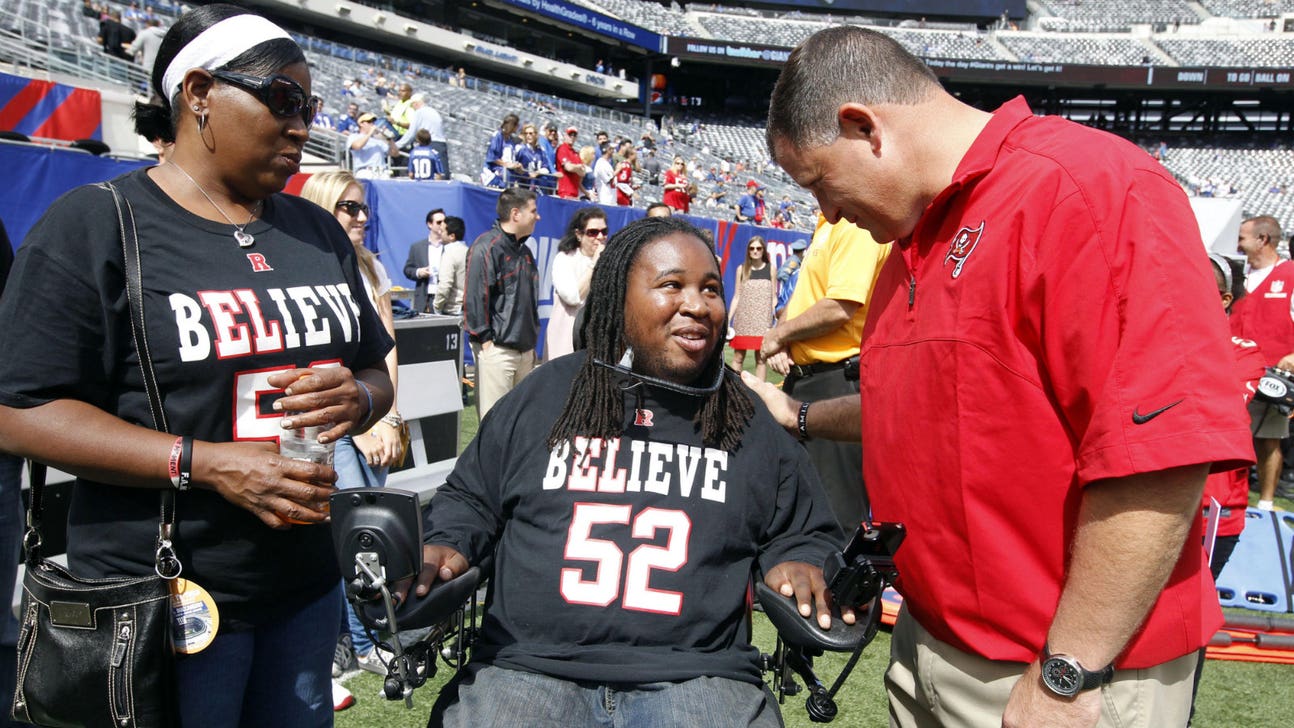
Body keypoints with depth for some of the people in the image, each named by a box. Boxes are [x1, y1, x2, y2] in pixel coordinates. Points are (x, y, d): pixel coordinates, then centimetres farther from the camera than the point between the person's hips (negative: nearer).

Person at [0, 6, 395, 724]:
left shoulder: (318, 232, 11)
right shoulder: (95, 225, -7)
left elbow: (375, 373, 17)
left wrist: (356, 400, -8)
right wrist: (206, 464, -23)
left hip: (305, 583, 6)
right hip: (161, 604, -5)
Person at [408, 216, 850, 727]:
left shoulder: (752, 424, 13)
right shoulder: (541, 396, 11)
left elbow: (806, 534, 24)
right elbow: (469, 499, 22)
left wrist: (797, 563, 2)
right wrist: (446, 545, 2)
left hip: (695, 676, 1)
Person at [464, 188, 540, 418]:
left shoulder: (523, 251, 17)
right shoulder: (487, 247, -10)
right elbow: (475, 296, -14)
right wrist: (485, 339, -16)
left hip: (524, 348, 9)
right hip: (497, 348, -8)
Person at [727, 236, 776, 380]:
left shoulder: (771, 269, 5)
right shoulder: (741, 269, 6)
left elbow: (774, 297, 7)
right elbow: (737, 296, 7)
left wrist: (776, 319, 0)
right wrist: (728, 319, 1)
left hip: (763, 319, 0)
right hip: (743, 319, 0)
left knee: (760, 358, 3)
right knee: (738, 357, 1)